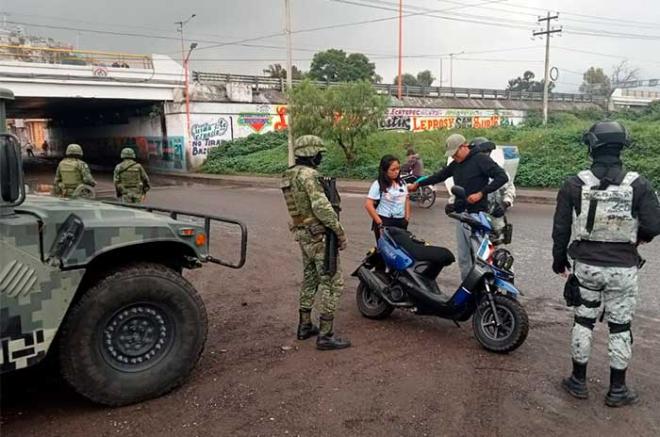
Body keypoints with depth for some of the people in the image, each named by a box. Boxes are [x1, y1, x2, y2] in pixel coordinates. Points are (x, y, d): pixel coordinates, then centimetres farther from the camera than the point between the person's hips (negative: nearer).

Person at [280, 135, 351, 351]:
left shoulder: (290, 174, 11)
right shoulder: (308, 174, -19)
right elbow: (321, 206, -26)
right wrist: (340, 232, -19)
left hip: (303, 234, 10)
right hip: (319, 236, -10)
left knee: (310, 278, 20)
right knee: (333, 283, -4)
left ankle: (305, 326, 29)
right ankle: (325, 335, -1)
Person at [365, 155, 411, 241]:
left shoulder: (402, 183, 7)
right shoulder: (378, 184, -11)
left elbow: (406, 200, 17)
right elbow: (368, 205, -15)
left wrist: (407, 218, 9)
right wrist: (379, 222, -14)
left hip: (400, 222, 5)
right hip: (385, 222, -5)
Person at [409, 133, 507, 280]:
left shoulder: (480, 159, -7)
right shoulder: (455, 164, 16)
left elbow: (502, 176, -13)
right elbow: (439, 176, 28)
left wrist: (481, 193, -18)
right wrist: (417, 184, 31)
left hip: (476, 216, -7)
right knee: (463, 257, 8)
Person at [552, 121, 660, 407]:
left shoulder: (575, 184, -7)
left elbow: (561, 228, -2)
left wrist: (559, 258, 12)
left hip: (586, 265, 1)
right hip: (623, 268, 0)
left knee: (583, 321, 14)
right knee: (620, 327, 11)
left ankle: (578, 381, 24)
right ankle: (617, 389, 22)